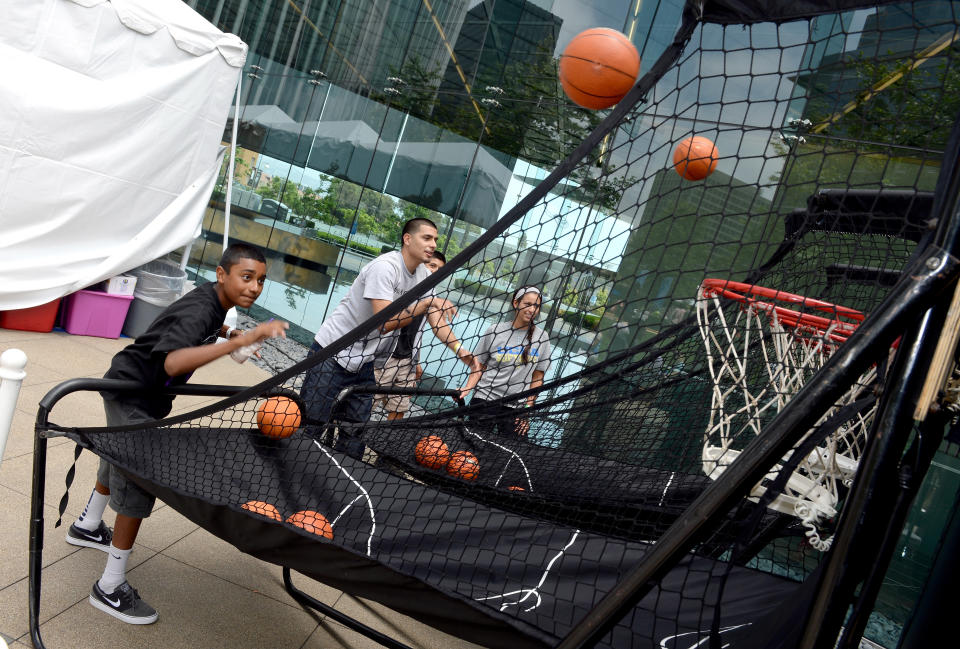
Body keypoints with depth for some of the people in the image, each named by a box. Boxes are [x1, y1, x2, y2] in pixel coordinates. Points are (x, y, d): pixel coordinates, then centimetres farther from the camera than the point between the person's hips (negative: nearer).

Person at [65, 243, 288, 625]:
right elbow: (172, 362, -52)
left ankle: (87, 526, 54)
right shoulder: (199, 310, -32)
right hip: (131, 395, -10)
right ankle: (110, 588, 3)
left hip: (142, 393, 10)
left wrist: (225, 332, 5)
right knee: (138, 485, -8)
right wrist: (238, 342, -60)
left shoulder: (214, 301, -3)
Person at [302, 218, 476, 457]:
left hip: (364, 363, 7)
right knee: (309, 429, -5)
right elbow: (384, 323, -28)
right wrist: (428, 302, -27)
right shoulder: (385, 266, -21)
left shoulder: (425, 277, 4)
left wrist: (460, 350, -12)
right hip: (332, 355, -7)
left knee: (353, 445, 4)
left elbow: (437, 320, 4)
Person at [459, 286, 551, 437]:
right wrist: (468, 388, -11)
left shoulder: (541, 337, 4)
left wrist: (528, 409, 1)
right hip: (484, 400, -1)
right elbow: (479, 366, 5)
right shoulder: (494, 331, 0)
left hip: (516, 407, 1)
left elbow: (537, 377, 6)